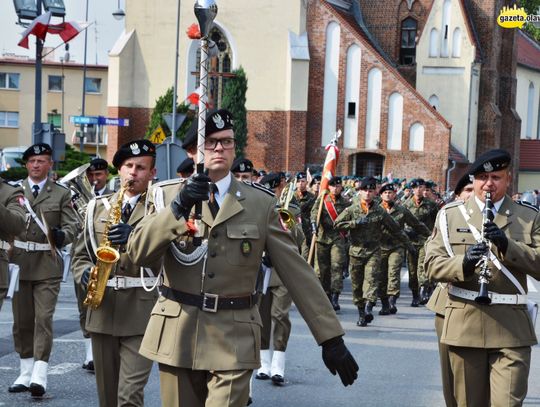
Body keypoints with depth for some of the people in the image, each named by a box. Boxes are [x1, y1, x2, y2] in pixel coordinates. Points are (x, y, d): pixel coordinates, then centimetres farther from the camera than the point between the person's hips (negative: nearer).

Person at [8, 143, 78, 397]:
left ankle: (39, 375, -12)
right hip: (19, 262, 2)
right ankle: (25, 373, 17)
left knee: (44, 317, -10)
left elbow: (71, 225, 0)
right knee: (22, 319, 8)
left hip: (47, 264, -2)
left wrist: (62, 235, -22)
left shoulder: (61, 194, 6)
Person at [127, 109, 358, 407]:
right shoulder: (169, 195, 4)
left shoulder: (260, 203, 1)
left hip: (234, 340, -1)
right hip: (177, 334, 2)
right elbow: (138, 253, -9)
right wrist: (178, 207, -22)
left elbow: (298, 273, 0)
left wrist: (331, 337, -4)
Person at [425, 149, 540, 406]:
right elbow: (432, 264, 2)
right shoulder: (450, 215, 8)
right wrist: (462, 264, -18)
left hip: (512, 327, -1)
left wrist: (507, 246, -17)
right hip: (464, 325, 1)